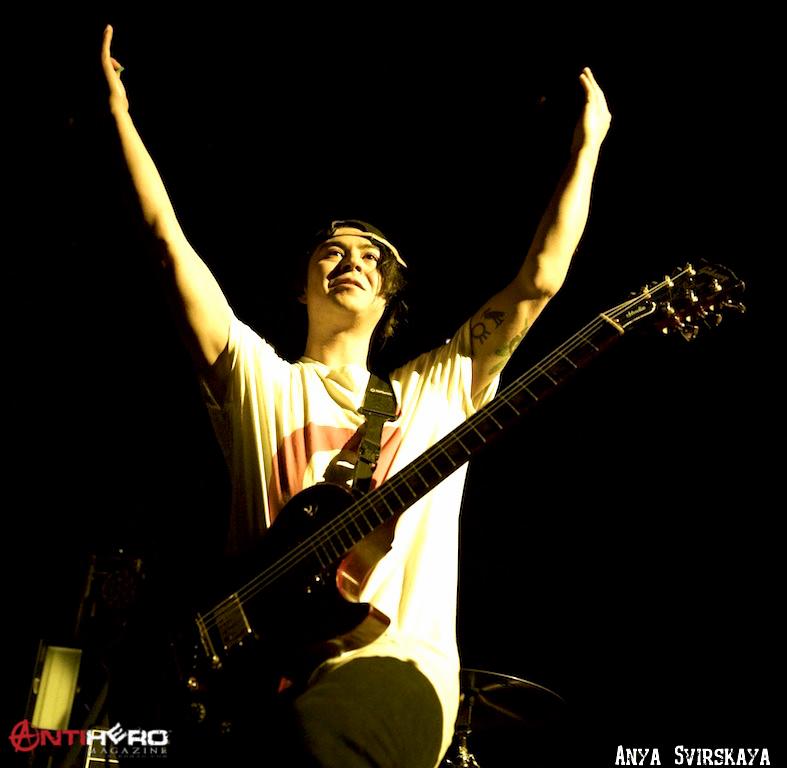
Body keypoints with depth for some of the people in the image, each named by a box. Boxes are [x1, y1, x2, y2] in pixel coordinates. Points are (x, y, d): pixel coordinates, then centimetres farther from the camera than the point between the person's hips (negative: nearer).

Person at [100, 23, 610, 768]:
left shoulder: (438, 388, 17)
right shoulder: (257, 379, 15)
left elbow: (540, 279, 14)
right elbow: (168, 240, 10)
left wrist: (588, 139, 18)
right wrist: (117, 108, 11)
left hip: (400, 667, 0)